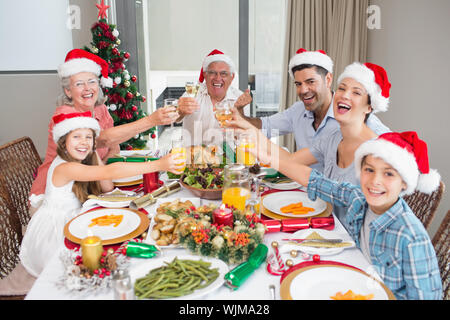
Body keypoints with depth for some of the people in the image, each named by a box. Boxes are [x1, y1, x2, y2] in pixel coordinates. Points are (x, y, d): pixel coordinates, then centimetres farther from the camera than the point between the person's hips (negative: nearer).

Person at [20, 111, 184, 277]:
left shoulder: (81, 162, 1)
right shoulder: (64, 168, -28)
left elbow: (108, 188, -6)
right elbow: (110, 172, -40)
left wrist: (93, 153, -13)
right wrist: (158, 165, -47)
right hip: (51, 231, -8)